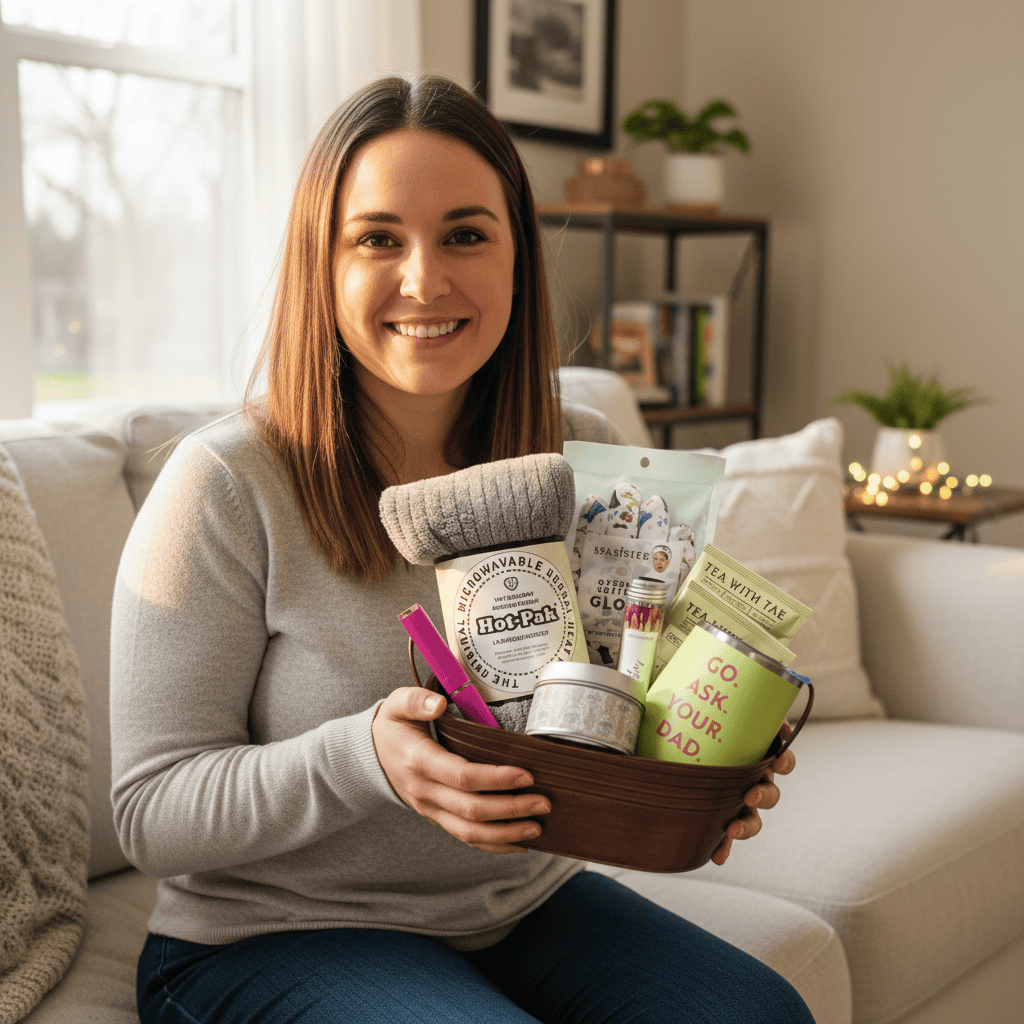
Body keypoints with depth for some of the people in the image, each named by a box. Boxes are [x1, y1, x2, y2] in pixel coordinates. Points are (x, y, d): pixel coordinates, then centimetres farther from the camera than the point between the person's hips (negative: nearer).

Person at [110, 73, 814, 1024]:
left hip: (526, 904, 4)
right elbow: (152, 811, -14)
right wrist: (362, 757, -32)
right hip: (270, 938, -4)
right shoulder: (226, 484, -16)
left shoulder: (583, 458, -2)